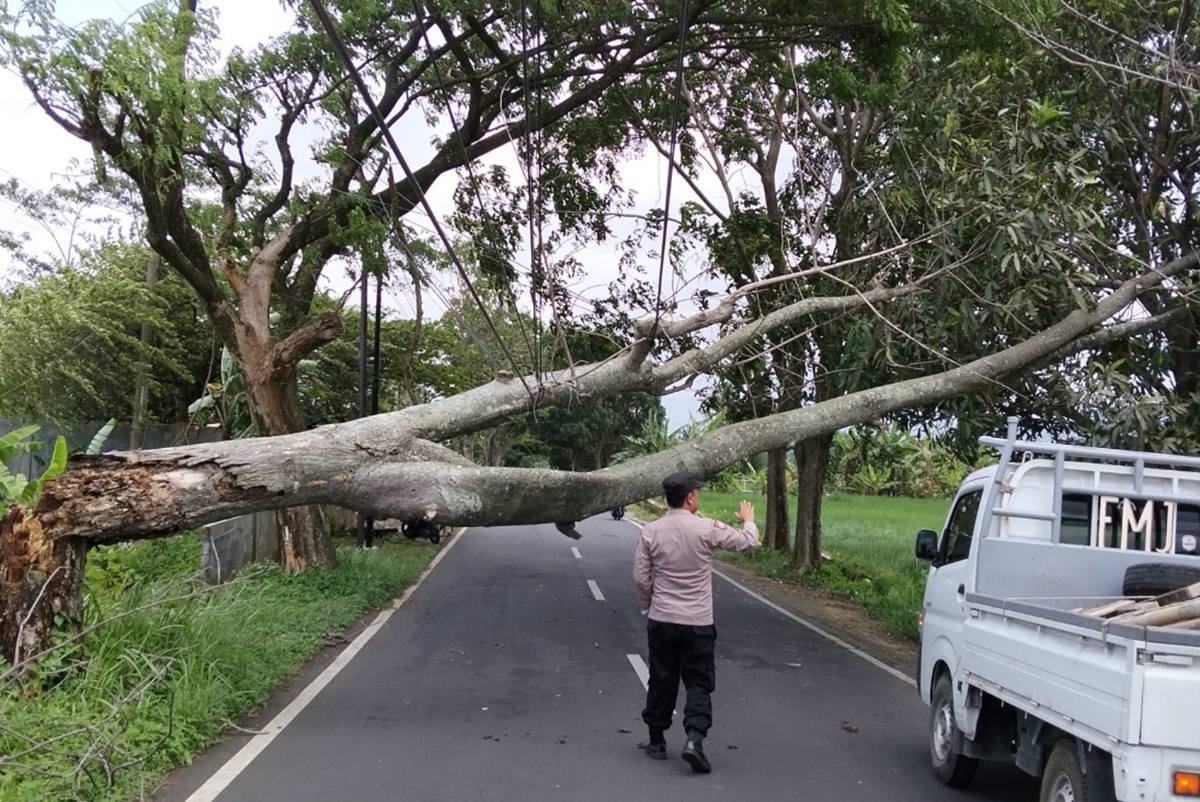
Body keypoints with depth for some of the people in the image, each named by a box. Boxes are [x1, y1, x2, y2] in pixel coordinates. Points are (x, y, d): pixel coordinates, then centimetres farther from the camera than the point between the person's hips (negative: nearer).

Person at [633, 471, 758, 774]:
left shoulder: (650, 532, -5)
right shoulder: (706, 529, -11)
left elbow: (641, 578, -1)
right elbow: (747, 542, 1)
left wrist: (647, 606, 17)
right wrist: (748, 520, 22)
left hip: (661, 621, 3)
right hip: (698, 623, -2)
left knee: (662, 681, 14)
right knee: (699, 683, 6)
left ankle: (657, 742, 24)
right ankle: (694, 739, -11)